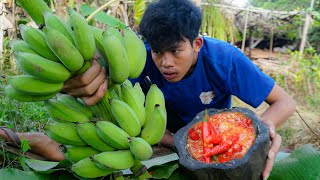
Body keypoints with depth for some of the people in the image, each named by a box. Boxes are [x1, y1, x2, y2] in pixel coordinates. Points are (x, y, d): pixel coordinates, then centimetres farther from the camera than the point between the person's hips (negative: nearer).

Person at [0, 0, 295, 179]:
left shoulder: (225, 60, -31)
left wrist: (264, 125, -48)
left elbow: (285, 101, -26)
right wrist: (95, 78, -68)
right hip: (167, 132, 2)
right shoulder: (148, 56, -28)